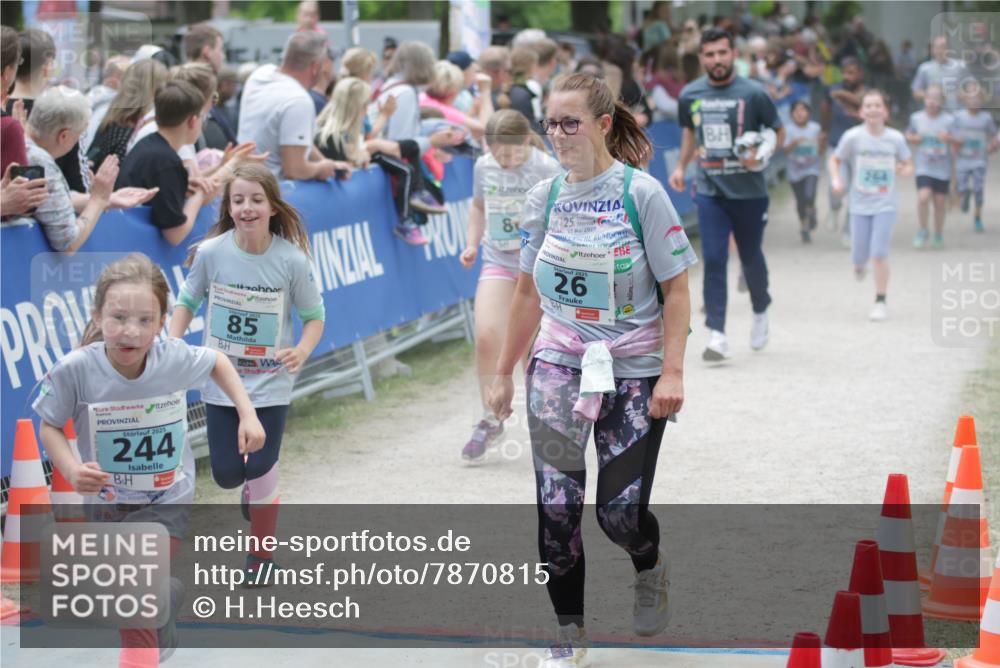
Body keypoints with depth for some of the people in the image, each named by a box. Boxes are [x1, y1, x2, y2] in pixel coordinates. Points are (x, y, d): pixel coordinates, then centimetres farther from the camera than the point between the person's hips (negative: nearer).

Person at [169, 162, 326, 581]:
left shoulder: (292, 260, -15)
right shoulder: (211, 253, -12)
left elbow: (314, 315, -4)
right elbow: (188, 301, 3)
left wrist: (302, 350, -23)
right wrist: (174, 343, -13)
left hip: (271, 381, -2)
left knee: (260, 470, -7)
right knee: (226, 474, 4)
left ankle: (262, 555, 16)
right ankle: (252, 484, 43)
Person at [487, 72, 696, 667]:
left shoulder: (641, 192, -10)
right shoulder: (545, 197, 4)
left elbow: (676, 290, -8)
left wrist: (673, 373, -16)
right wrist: (504, 373, 15)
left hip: (633, 371, -3)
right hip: (559, 366, 4)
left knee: (620, 511, -5)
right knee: (556, 505, -6)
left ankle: (650, 566, 31)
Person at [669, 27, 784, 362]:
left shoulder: (753, 93, -8)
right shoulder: (690, 95, 2)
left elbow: (779, 132, 3)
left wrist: (761, 155, -15)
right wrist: (681, 166, 11)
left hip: (749, 190, -1)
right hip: (709, 190, 2)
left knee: (751, 257, 12)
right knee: (713, 260, -8)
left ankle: (760, 312, 41)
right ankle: (716, 335, -9)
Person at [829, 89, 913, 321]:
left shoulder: (896, 138, -5)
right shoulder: (853, 137, -8)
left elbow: (908, 165, 8)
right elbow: (835, 160, 4)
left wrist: (904, 170, -15)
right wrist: (836, 180, -14)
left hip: (885, 205, -1)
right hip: (860, 204, 1)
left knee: (879, 254, -12)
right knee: (859, 256, 4)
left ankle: (881, 302, 2)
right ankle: (860, 264, 44)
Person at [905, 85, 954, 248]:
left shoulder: (949, 120, -3)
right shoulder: (916, 118, 2)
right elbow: (908, 135, 18)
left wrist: (949, 138, -21)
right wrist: (914, 138, -5)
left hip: (943, 169, 0)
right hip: (924, 167, 0)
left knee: (940, 201, 6)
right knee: (923, 196, -18)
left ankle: (939, 234, 26)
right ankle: (923, 231, 2)